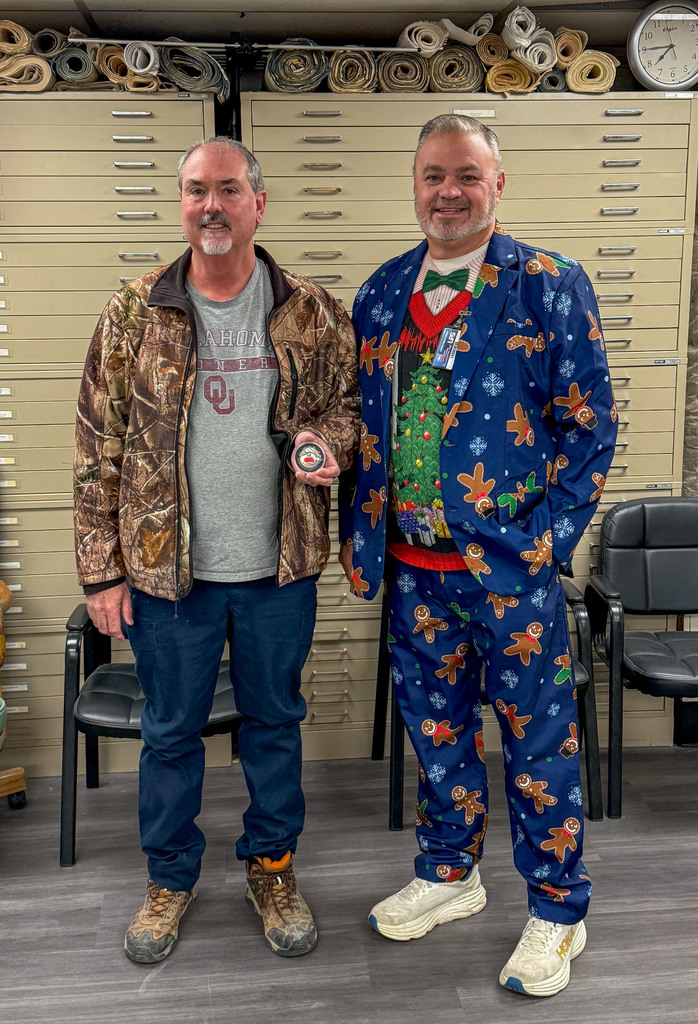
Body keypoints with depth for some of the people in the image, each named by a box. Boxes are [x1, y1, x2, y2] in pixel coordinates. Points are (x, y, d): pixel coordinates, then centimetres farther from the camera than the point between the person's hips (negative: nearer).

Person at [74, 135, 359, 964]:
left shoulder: (311, 313, -1)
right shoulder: (134, 315, -3)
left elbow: (347, 404, 9)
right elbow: (98, 450, -1)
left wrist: (326, 442, -16)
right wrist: (101, 572, -3)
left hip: (279, 569, 1)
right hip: (167, 570, 0)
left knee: (275, 722, 16)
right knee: (171, 730, 14)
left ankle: (272, 867, 38)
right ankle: (170, 876, 37)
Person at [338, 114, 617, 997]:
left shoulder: (548, 285, -5)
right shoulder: (381, 294, 9)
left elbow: (591, 423, -6)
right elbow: (363, 425, 13)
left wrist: (546, 543, -12)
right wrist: (357, 534, 7)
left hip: (512, 562, -4)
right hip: (412, 562, 5)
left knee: (538, 738, 8)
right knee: (434, 725, 17)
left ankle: (556, 912, 28)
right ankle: (448, 875, 40)